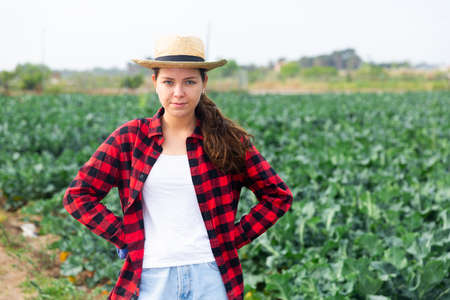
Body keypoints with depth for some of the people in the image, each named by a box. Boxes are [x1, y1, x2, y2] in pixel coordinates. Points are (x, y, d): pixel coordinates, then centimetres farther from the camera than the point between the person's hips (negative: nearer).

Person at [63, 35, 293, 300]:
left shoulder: (228, 139, 2)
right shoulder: (130, 138, 2)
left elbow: (278, 196, 8)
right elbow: (78, 195, 4)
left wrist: (234, 238, 1)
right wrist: (125, 237, -2)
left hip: (210, 277, 0)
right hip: (152, 278, 0)